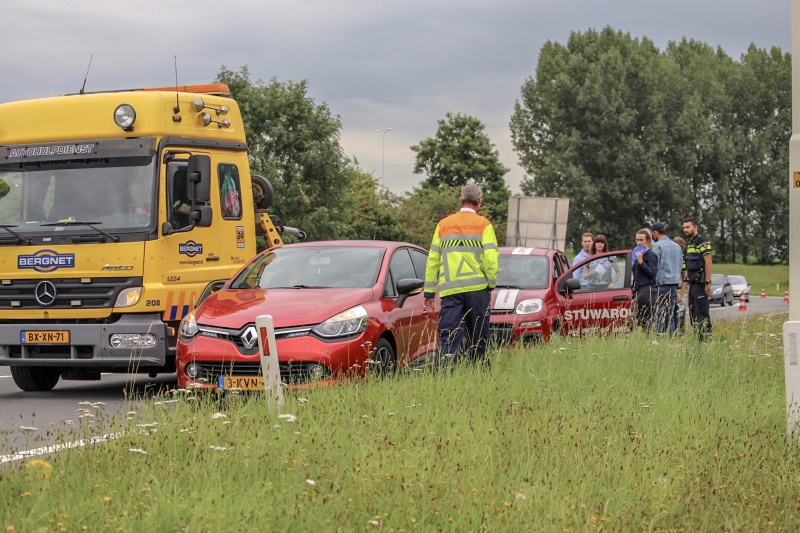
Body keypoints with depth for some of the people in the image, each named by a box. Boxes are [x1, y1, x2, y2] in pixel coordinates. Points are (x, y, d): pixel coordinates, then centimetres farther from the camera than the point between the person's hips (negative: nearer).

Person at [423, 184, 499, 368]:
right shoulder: (483, 225, 3)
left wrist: (429, 292, 16)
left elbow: (432, 259, 12)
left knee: (448, 338, -4)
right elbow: (491, 258, -6)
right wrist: (491, 284, 6)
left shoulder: (443, 224, 13)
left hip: (450, 290, 2)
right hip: (477, 288, -2)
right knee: (478, 338, 9)